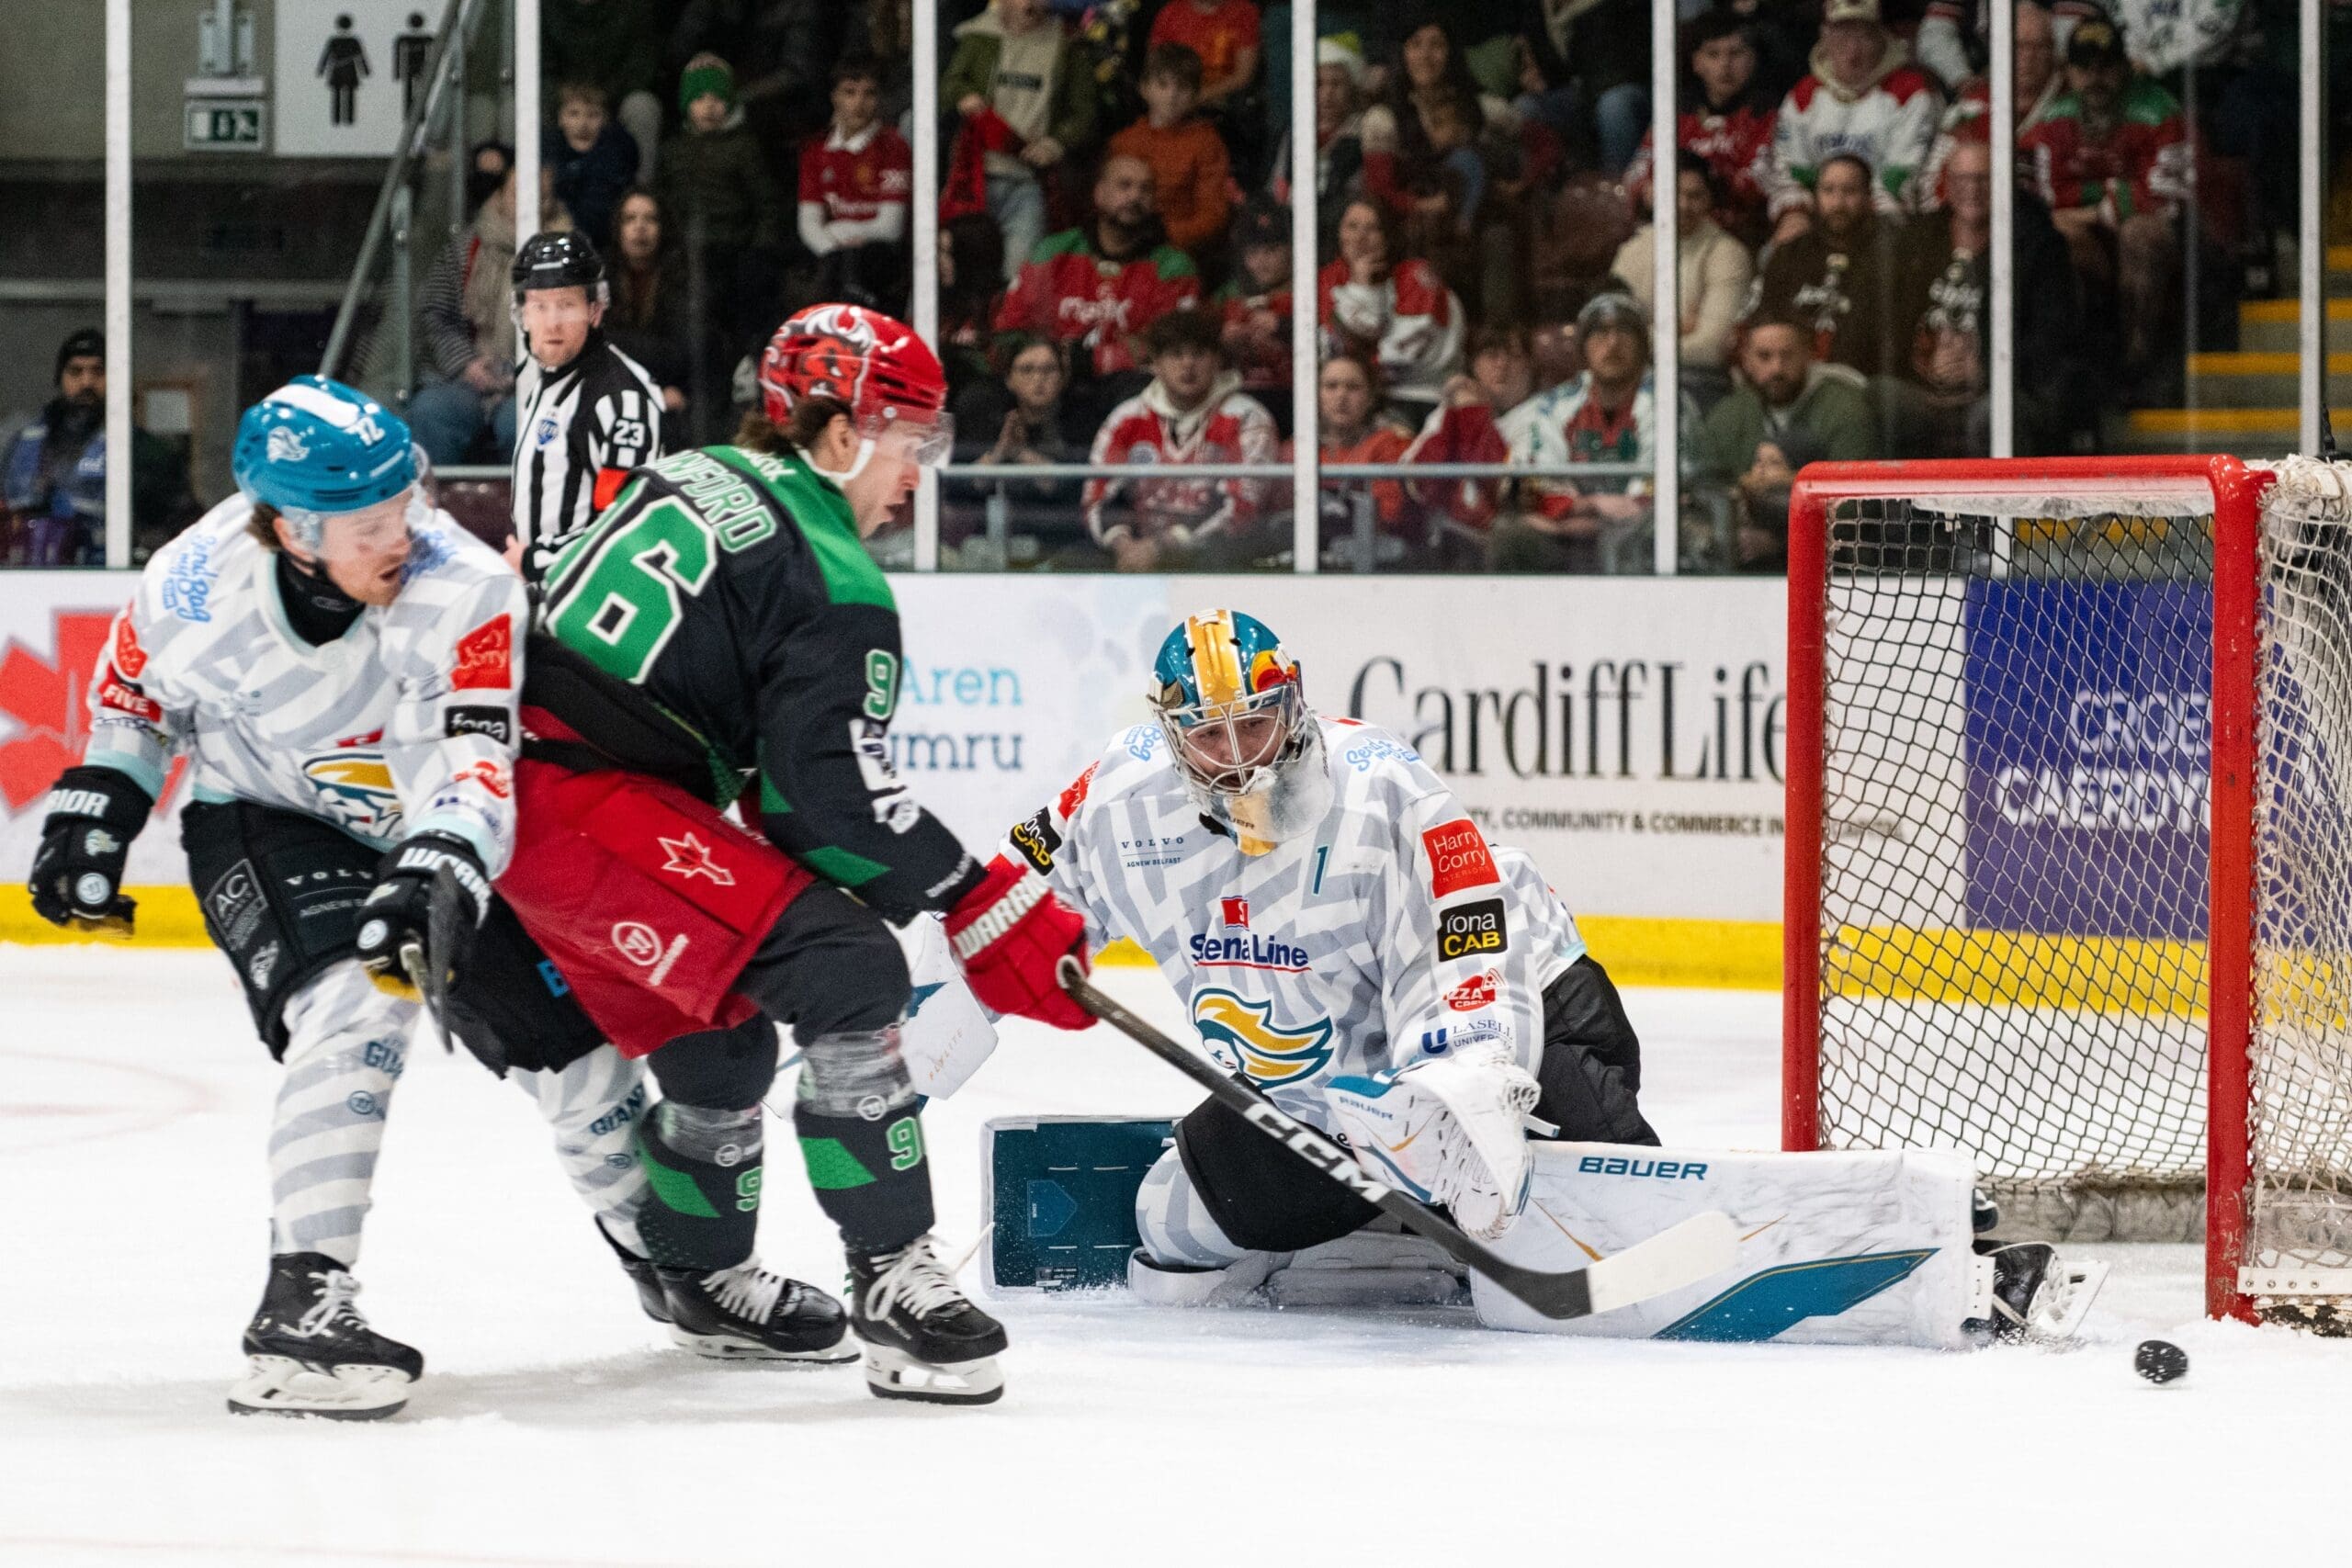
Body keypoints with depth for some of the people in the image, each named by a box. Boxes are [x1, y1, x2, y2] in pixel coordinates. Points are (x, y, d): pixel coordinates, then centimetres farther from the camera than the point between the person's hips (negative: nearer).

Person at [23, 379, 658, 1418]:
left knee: (570, 1030, 6)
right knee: (357, 1007, -31)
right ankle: (301, 1305, -31)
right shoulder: (193, 592, -26)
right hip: (267, 825, -2)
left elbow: (478, 762, -38)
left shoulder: (462, 588, -32)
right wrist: (94, 810, -7)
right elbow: (133, 694, -2)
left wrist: (440, 875, -54)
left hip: (435, 831, 2)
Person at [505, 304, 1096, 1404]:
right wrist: (988, 908, -10)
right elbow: (838, 796, -16)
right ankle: (892, 1280, -21)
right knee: (846, 973, -17)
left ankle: (700, 1271, 47)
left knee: (718, 1042, 26)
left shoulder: (696, 480, 17)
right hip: (589, 805, -10)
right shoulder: (834, 584, -11)